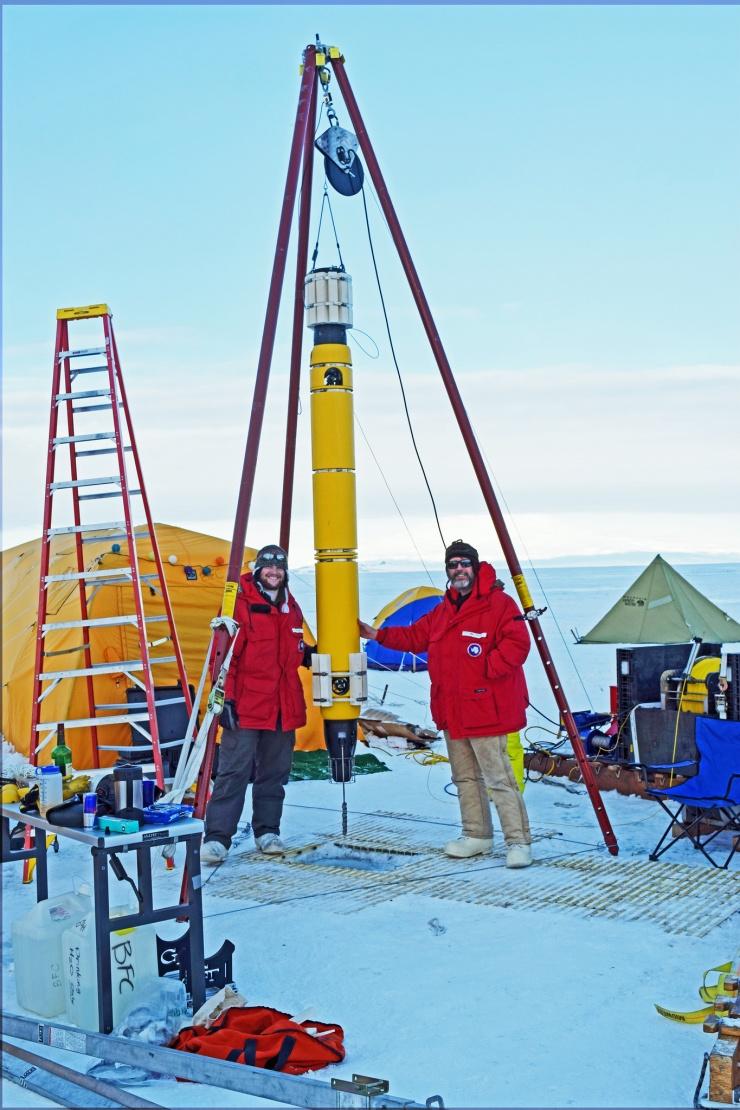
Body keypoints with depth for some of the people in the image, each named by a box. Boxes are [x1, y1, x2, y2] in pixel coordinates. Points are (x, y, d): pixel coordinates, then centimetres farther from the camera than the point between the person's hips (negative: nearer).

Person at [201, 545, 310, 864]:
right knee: (234, 771, -7)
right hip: (246, 706, -6)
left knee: (274, 772, 11)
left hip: (284, 708, 6)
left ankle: (267, 831, 22)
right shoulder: (240, 603, -6)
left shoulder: (291, 608, 14)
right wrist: (226, 696, -15)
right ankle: (217, 837, -4)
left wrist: (311, 655, 8)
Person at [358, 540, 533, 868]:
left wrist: (486, 669, -21)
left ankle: (519, 840, -3)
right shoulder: (443, 610, 16)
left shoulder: (499, 603, -10)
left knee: (498, 777, -9)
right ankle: (477, 835, 27)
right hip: (451, 711, 9)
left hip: (485, 709, -9)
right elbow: (415, 637, 23)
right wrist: (379, 635, 16)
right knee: (465, 777, 16)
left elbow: (517, 644, -18)